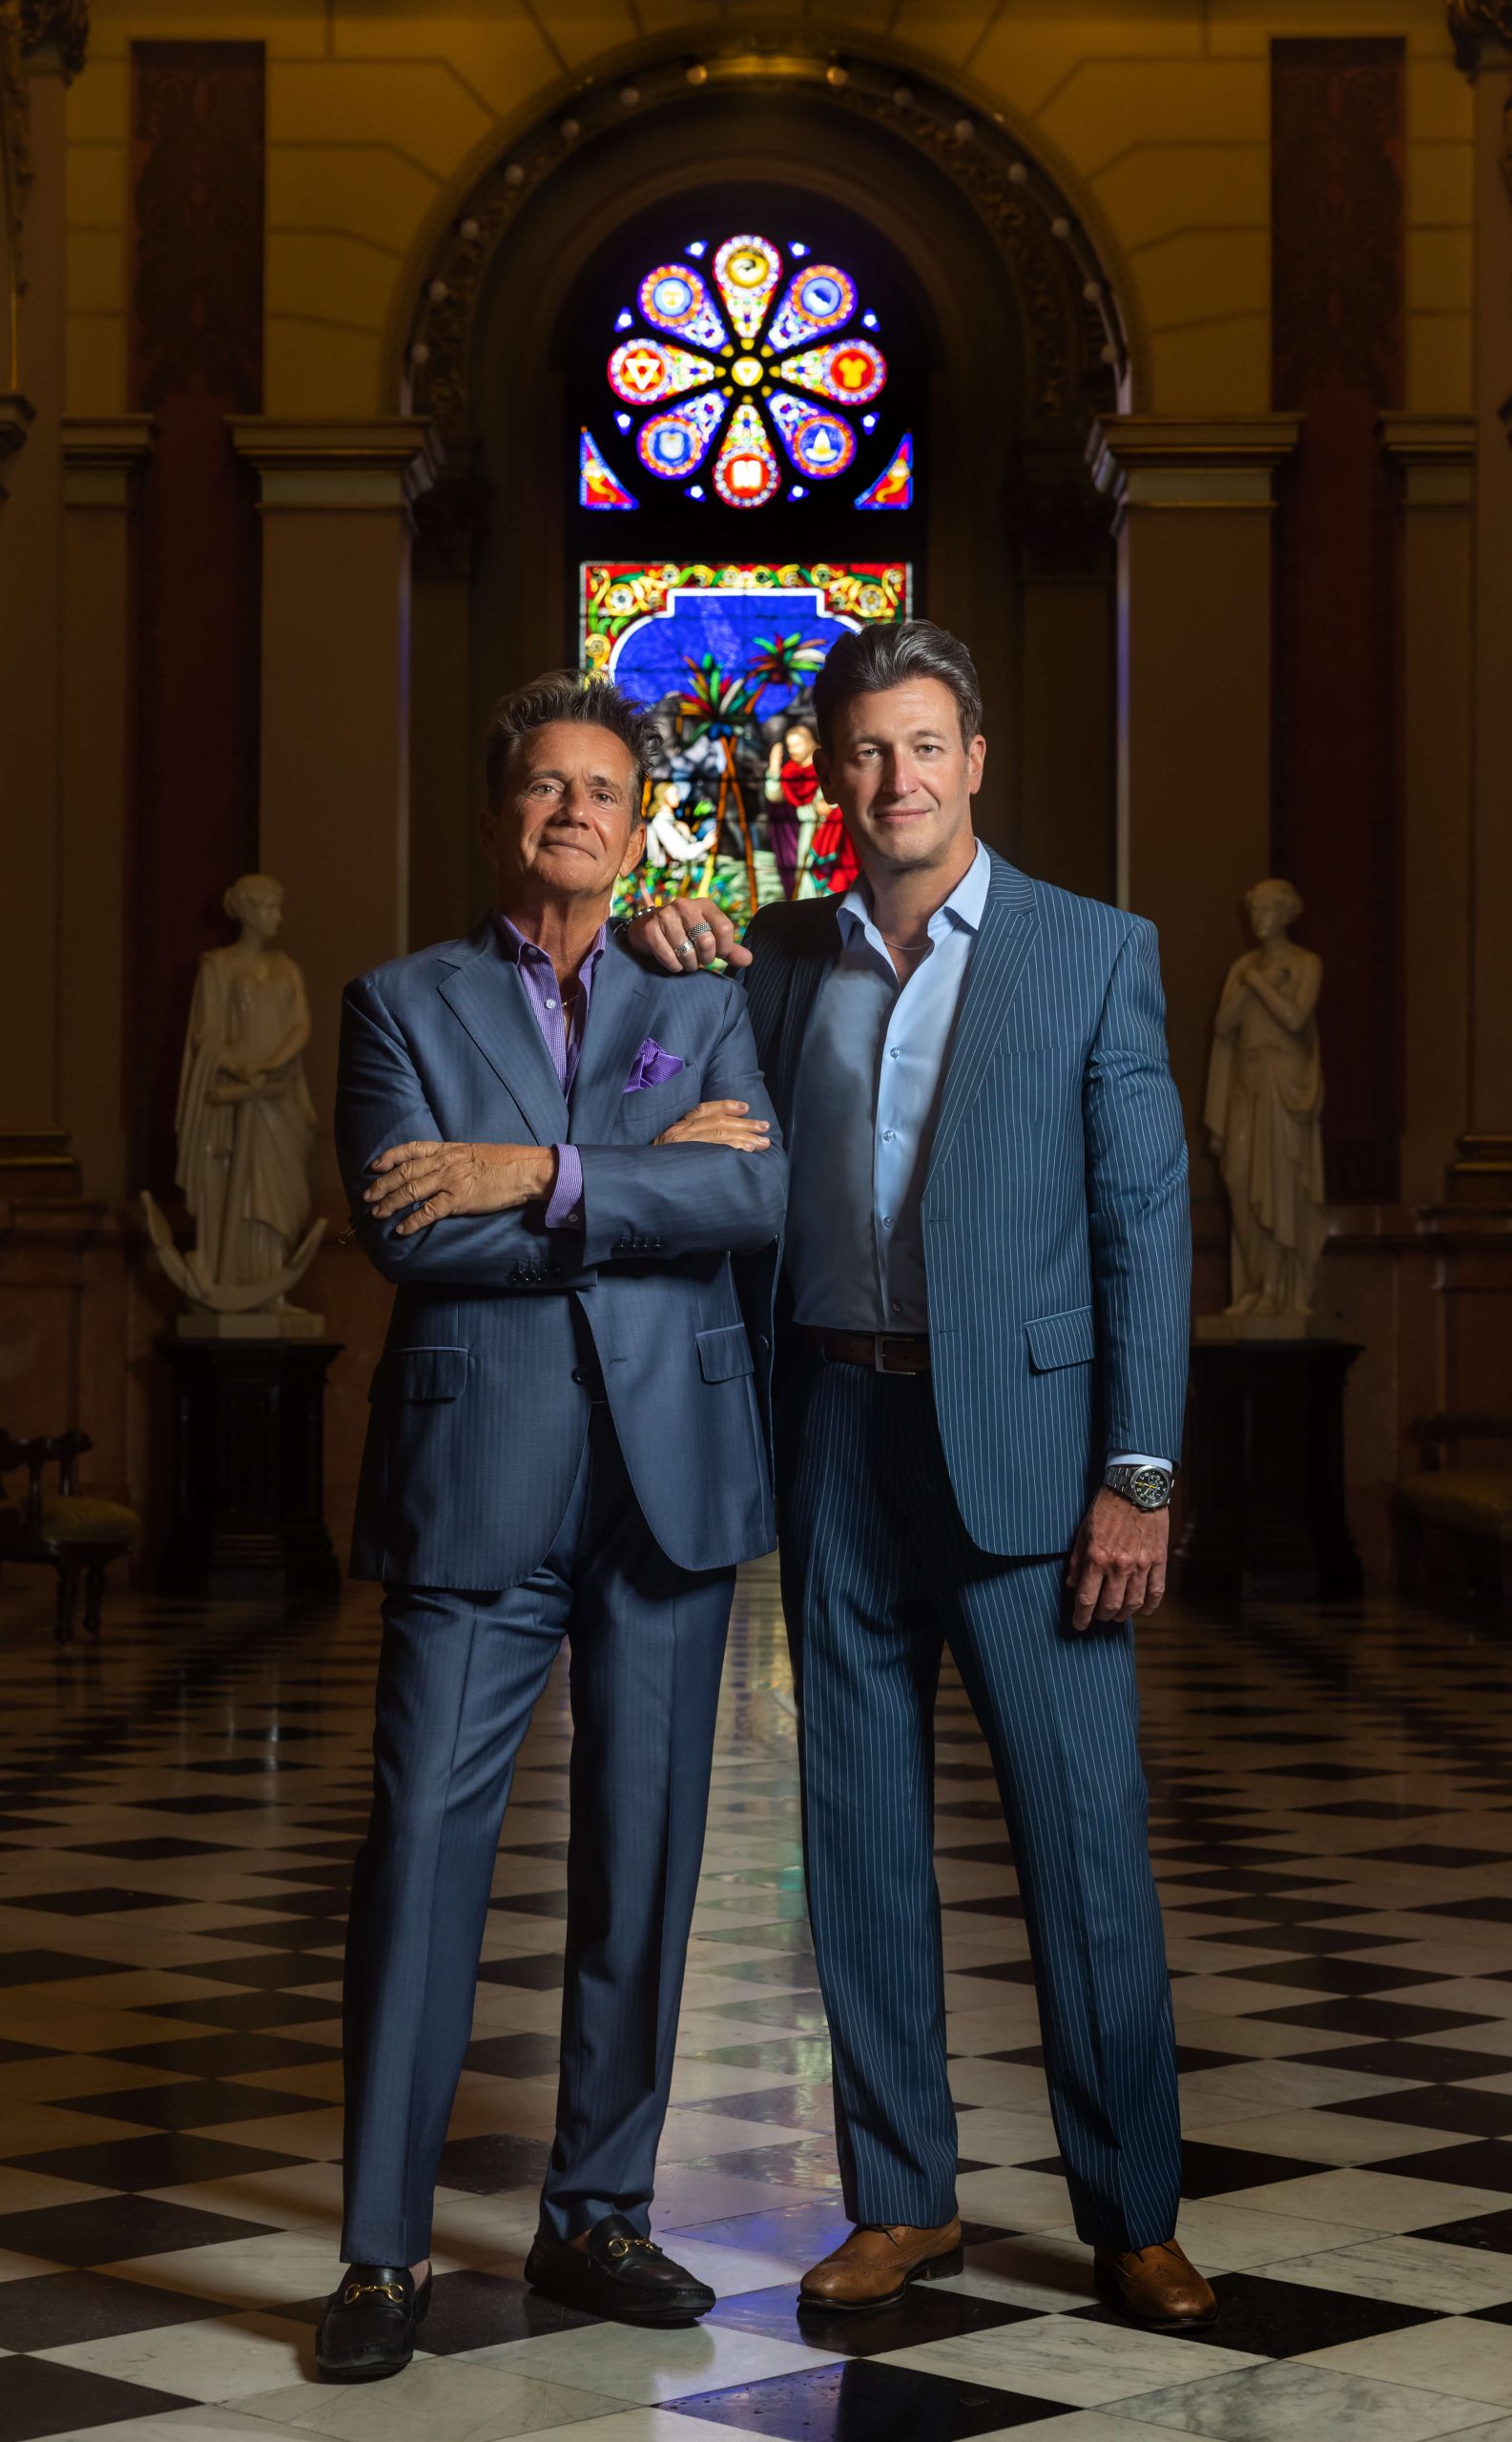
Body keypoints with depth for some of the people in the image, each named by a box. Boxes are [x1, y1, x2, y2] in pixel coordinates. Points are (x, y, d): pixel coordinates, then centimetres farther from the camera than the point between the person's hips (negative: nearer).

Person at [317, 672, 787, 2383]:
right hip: (477, 1477, -2)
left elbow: (758, 1196, -5)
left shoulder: (703, 1014, 14)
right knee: (424, 1843, -6)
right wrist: (652, 1176, -8)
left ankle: (598, 2214, 18)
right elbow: (405, 1228, -8)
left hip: (669, 1476, 3)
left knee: (642, 1853, 6)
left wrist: (540, 1176, -14)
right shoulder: (403, 1006, 8)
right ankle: (385, 2249, 2)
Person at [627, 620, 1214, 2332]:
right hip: (836, 1432, 4)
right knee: (860, 1828, 8)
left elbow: (1144, 1218, -2)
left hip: (1021, 1434, -3)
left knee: (1083, 1831, -2)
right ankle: (900, 2199, 19)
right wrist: (657, 950, 3)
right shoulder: (776, 960, 11)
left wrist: (1137, 1474, -10)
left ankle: (1131, 2217, 9)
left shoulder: (1094, 953, 1)